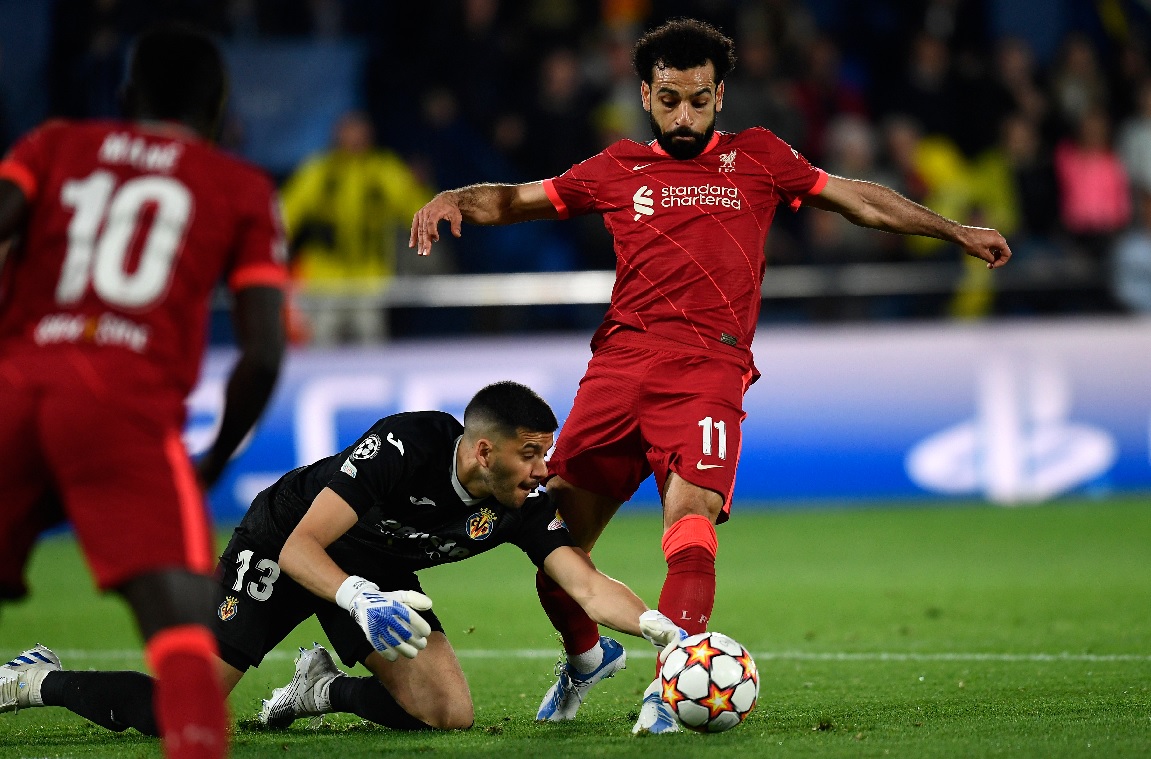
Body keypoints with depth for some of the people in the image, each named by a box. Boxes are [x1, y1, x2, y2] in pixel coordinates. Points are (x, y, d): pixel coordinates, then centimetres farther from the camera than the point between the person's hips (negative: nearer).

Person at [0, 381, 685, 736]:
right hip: (282, 546, -6)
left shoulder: (523, 508, -18)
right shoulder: (407, 444, -34)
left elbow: (589, 587, -24)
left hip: (375, 571, 6)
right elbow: (300, 547, -35)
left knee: (449, 715, -13)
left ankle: (325, 690, 14)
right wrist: (360, 600, -51)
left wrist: (657, 624, -42)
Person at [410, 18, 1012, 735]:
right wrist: (454, 200, 5)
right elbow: (517, 200, 24)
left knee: (691, 520, -25)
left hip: (708, 372, -2)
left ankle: (669, 688, -30)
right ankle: (586, 656, 29)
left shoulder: (757, 158, 16)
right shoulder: (618, 169, 19)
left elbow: (859, 199, 22)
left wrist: (954, 230, 21)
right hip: (619, 361, 2)